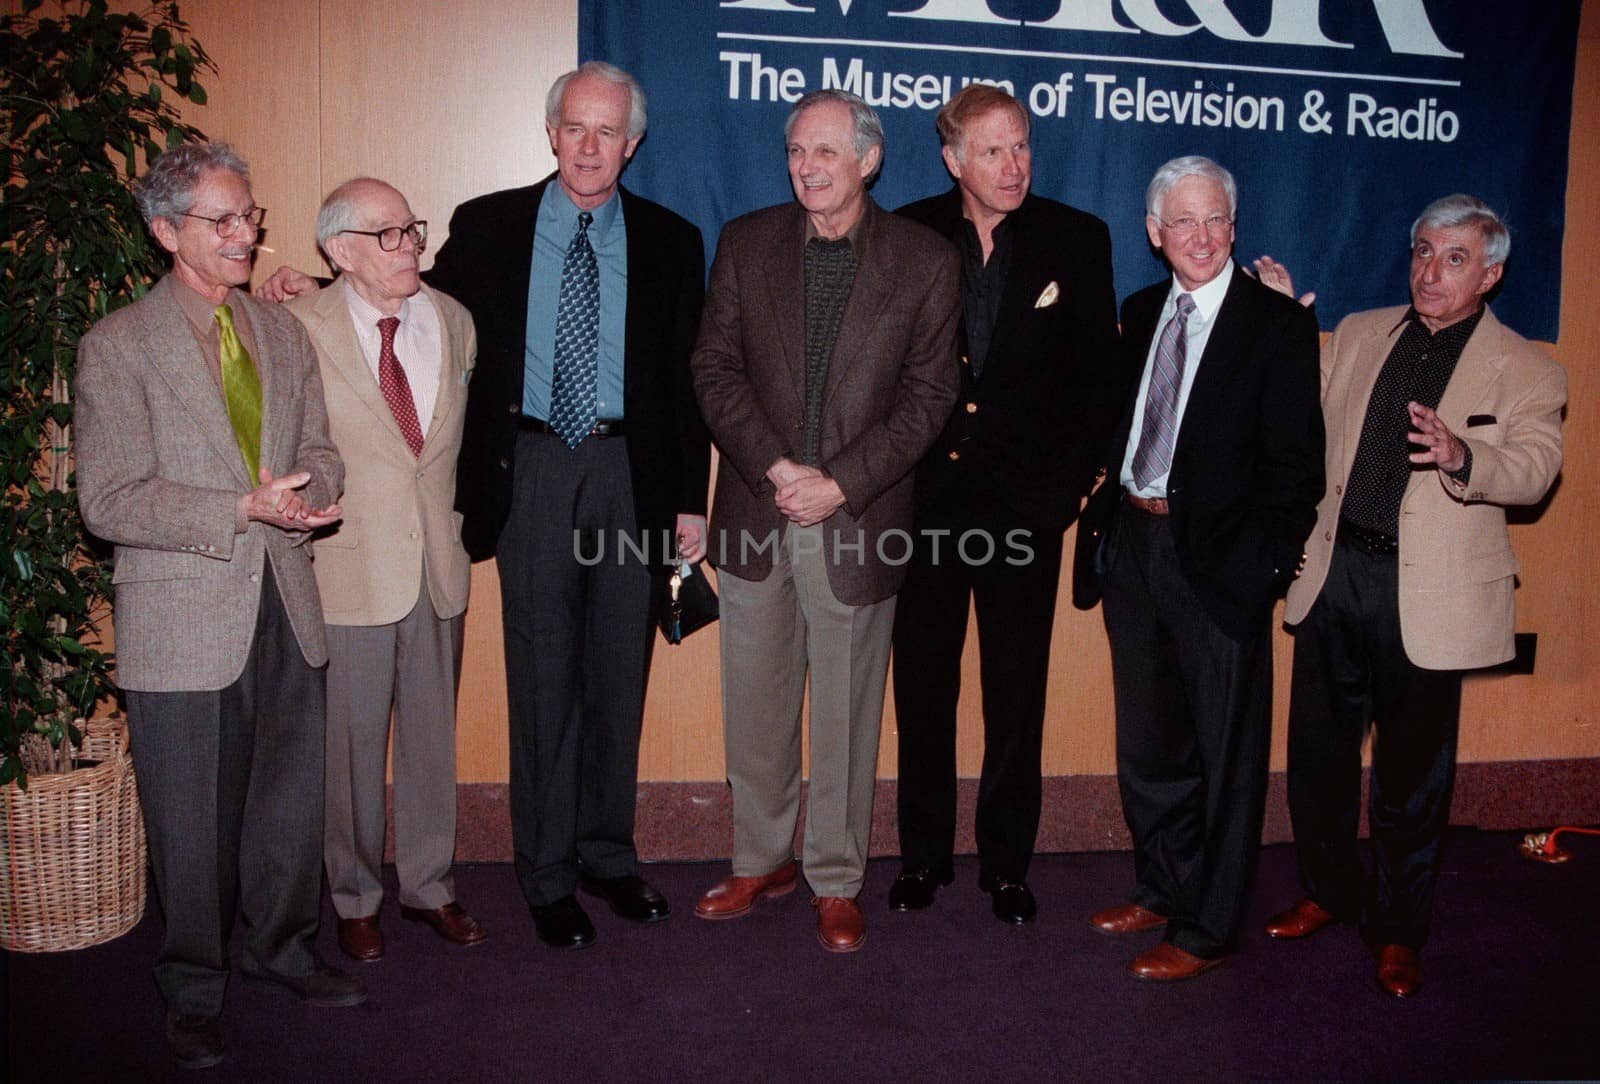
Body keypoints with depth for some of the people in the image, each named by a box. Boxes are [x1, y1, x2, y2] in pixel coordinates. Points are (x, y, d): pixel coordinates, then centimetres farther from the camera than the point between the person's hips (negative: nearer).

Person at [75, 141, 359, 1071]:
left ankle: (285, 949, 36)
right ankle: (194, 988, 28)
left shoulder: (284, 332, 11)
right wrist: (244, 510, -21)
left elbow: (321, 452, 12)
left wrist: (304, 498, -11)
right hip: (184, 621, -4)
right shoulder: (117, 348, -6)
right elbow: (109, 501, -12)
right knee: (193, 820, 7)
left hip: (286, 609, 5)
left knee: (293, 797, 15)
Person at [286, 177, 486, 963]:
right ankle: (355, 899, 29)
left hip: (438, 568, 4)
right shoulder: (299, 328, -11)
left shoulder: (453, 322, 5)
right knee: (352, 747, 9)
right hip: (349, 571, -4)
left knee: (433, 737, 14)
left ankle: (428, 885, 32)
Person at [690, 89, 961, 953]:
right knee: (754, 703, 12)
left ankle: (836, 880, 24)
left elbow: (928, 394, -4)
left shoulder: (925, 261, 0)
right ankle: (760, 859, 30)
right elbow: (716, 370, 2)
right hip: (756, 515, 3)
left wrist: (839, 484, -13)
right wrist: (775, 469, -12)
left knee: (846, 713, 7)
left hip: (859, 522, -2)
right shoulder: (746, 243, 6)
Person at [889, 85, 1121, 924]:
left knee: (1017, 700, 8)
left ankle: (1006, 862, 24)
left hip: (1024, 507, -1)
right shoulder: (905, 237, 2)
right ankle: (924, 855, 27)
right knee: (922, 694, 11)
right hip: (923, 505, 1)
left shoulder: (1077, 241, 1)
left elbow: (1099, 380, 2)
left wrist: (1066, 486, -5)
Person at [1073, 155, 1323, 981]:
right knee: (1148, 740, 18)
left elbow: (1296, 462, -10)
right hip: (1132, 543, 6)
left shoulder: (1278, 323, -6)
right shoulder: (1139, 313, 11)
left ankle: (1206, 929, 18)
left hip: (1217, 560, -6)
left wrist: (1264, 562, -15)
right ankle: (1161, 887, 36)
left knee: (1224, 753, 5)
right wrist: (1106, 511, 3)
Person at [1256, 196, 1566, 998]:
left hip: (1427, 595, -3)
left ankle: (1397, 932, 26)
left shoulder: (1527, 372, -1)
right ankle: (1328, 891, 35)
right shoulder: (1355, 335, 11)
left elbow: (1533, 470, -14)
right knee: (1317, 753, 13)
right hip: (1334, 573, 4)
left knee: (1411, 778, 8)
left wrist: (1462, 457, -35)